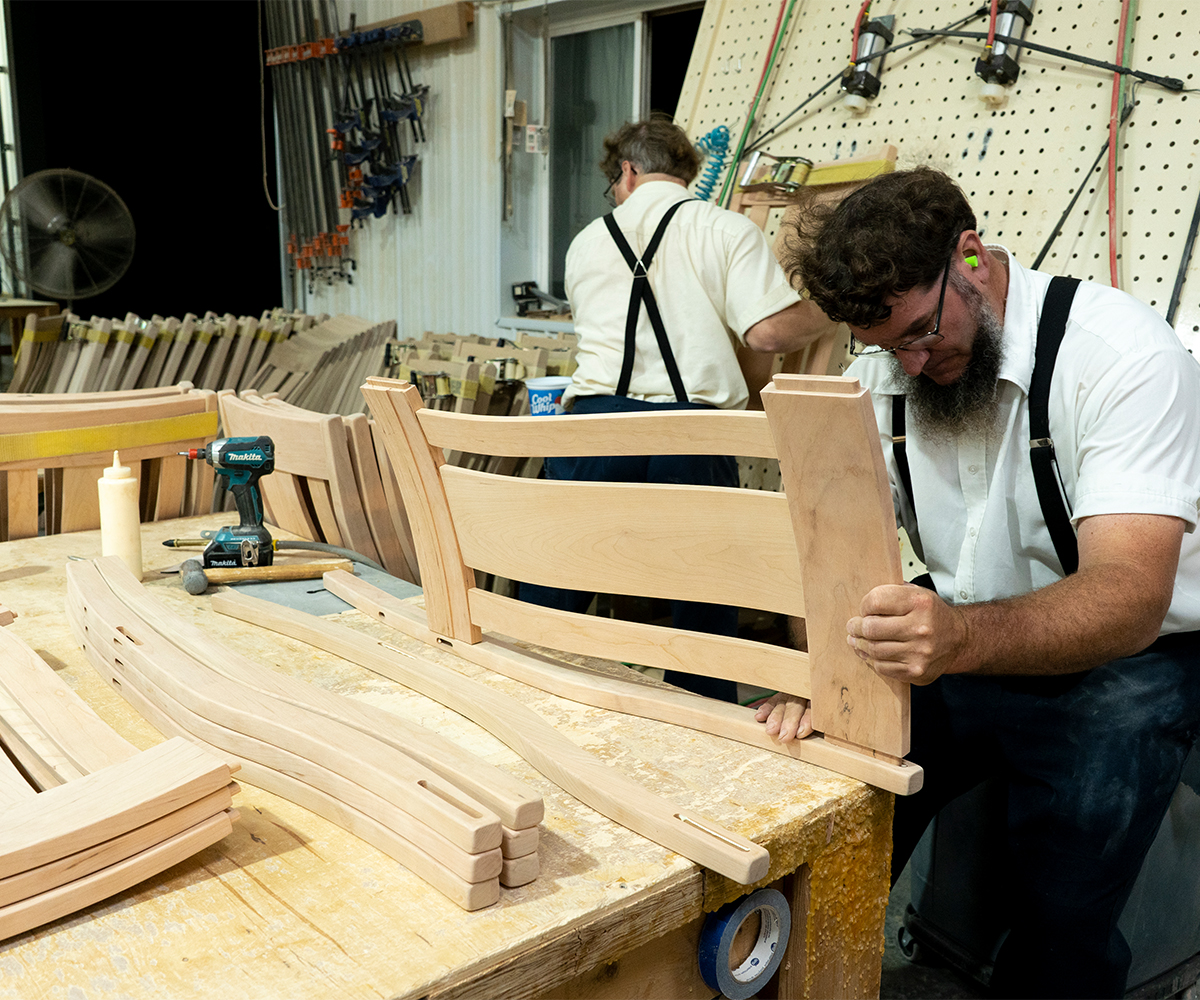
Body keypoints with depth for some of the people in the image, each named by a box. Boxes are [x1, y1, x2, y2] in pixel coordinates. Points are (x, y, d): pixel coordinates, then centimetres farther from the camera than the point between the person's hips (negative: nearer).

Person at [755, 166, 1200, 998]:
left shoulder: (1123, 355, -21)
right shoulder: (881, 370, -3)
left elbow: (1129, 599, -31)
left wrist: (963, 637, -50)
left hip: (1118, 661, -3)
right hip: (960, 651, 4)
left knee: (1060, 919, -15)